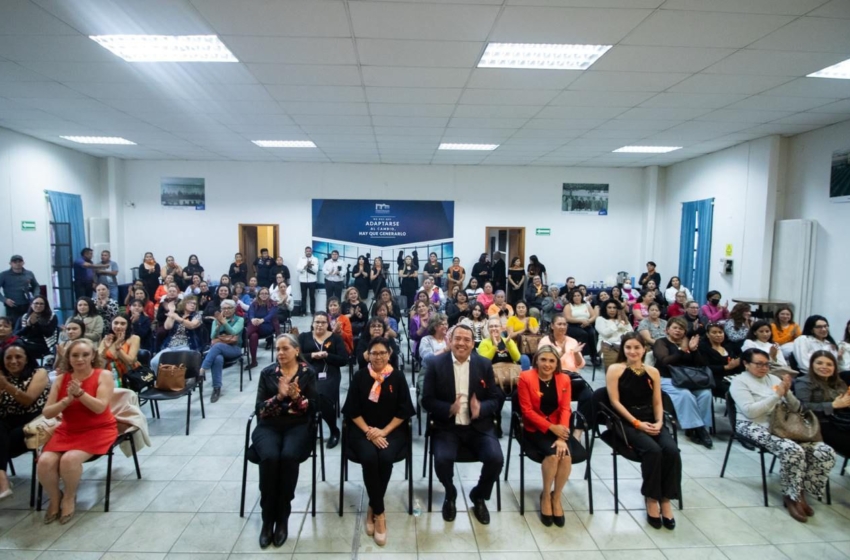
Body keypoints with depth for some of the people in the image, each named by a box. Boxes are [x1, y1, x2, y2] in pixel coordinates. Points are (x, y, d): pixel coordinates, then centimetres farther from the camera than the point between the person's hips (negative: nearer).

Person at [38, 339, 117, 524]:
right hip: (67, 431, 4)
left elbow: (100, 407, -18)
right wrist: (67, 399, -20)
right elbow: (47, 413, -2)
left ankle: (69, 497, 3)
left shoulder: (104, 375, -8)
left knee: (70, 459, -28)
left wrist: (80, 393, -29)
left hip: (98, 430, -4)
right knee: (45, 461, -21)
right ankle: (55, 498, 9)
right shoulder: (61, 378, 3)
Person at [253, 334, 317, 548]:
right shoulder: (267, 373, 6)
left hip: (297, 426, -1)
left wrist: (297, 397, -19)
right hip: (269, 426, 1)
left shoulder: (308, 373, 4)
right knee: (269, 457, -30)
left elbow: (314, 407, 0)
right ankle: (267, 519, -15)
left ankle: (282, 518, -15)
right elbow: (259, 409, 0)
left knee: (288, 456, -32)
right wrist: (279, 396, -17)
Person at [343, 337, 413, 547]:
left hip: (392, 430, 0)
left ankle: (373, 508, -7)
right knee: (369, 458, -29)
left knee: (385, 458, -29)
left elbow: (403, 410, 0)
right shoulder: (359, 376, 2)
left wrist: (384, 431, -11)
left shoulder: (398, 376, 1)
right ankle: (380, 512, -12)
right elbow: (352, 410, 1)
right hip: (363, 430, 0)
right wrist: (369, 431, -12)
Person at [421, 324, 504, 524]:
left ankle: (478, 496, 14)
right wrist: (448, 409, -22)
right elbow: (427, 400, -4)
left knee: (496, 459, -20)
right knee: (442, 459, -27)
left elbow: (496, 398, 4)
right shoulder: (435, 364, -3)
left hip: (478, 425, 2)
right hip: (447, 426, -1)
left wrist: (481, 409, -18)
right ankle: (450, 495, 10)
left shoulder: (484, 365, 3)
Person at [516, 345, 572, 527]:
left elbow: (565, 409, -4)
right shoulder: (526, 378, -10)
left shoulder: (564, 379, 2)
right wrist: (551, 427, -18)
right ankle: (546, 496, -1)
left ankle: (556, 497, 1)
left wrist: (562, 437, -17)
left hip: (558, 428, 3)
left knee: (566, 456, -24)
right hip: (534, 428, -3)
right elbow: (527, 410, -11)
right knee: (552, 455, -28)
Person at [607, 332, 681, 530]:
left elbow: (657, 402, 10)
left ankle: (666, 499, -7)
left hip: (651, 421, 4)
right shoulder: (615, 370, -2)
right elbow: (615, 402, -7)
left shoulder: (653, 372, 11)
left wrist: (659, 422, -9)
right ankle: (651, 499, -8)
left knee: (672, 451, -23)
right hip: (626, 422, -4)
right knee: (653, 450, -29)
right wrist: (637, 423, -14)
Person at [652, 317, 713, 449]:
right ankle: (696, 428, -22)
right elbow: (665, 361, -15)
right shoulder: (661, 342, 4)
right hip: (667, 380, -5)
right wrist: (682, 351, -24)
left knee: (706, 393, -23)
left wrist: (694, 350, -7)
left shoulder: (687, 342, 18)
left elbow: (700, 364, 10)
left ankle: (698, 427, -15)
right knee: (685, 395, -33)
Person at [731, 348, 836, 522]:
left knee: (826, 452, -13)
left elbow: (795, 408, 14)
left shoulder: (774, 378, 17)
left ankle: (800, 492, 3)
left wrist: (787, 392, -6)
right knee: (793, 450, -33)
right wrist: (777, 394, -14)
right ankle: (791, 497, -8)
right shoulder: (739, 381, -1)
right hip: (756, 427, -6)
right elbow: (750, 411, -15)